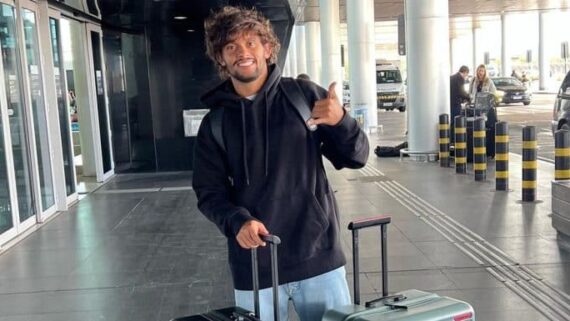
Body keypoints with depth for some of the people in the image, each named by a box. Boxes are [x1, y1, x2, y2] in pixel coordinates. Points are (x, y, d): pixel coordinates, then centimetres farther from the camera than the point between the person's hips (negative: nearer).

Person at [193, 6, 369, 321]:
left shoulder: (304, 95, 0)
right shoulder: (214, 123, 3)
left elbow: (356, 157, 1)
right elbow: (209, 192, 3)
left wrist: (340, 121, -20)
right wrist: (237, 221, -18)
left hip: (318, 256, 0)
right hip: (255, 266, 1)